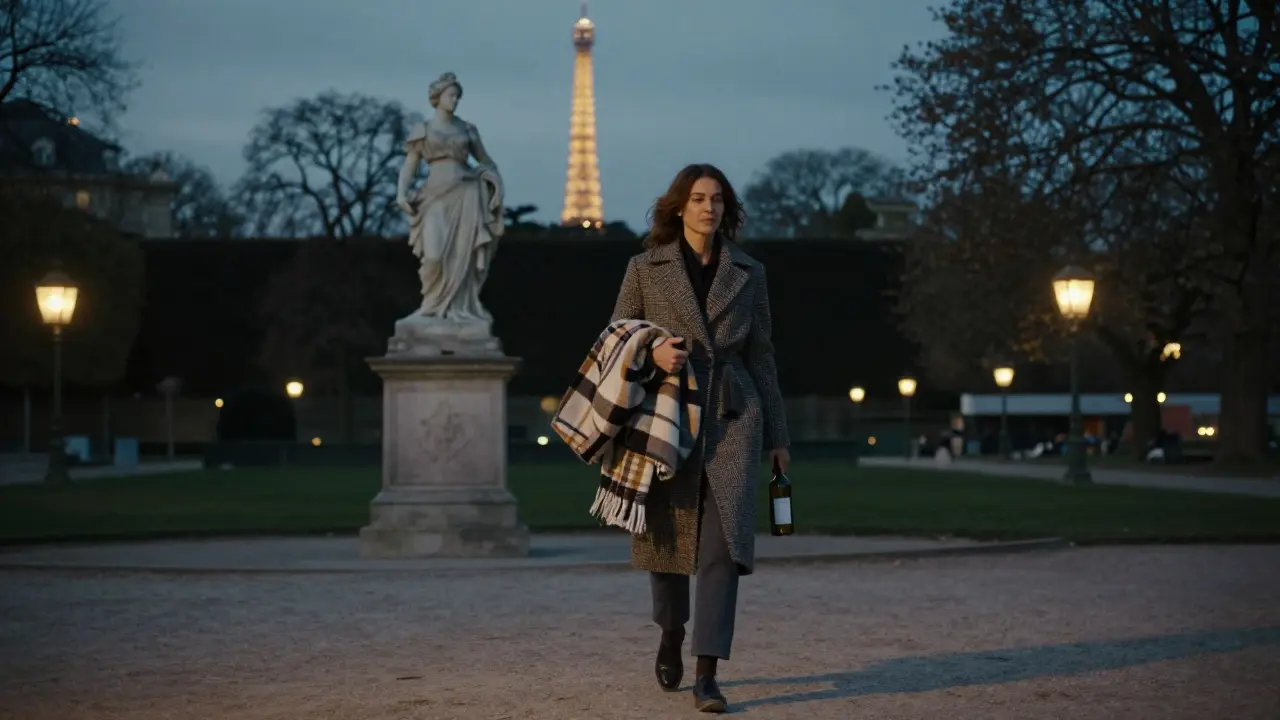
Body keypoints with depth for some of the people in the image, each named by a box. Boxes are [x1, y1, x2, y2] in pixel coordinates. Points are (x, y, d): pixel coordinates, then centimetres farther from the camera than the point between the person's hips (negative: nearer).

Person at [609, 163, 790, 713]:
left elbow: (762, 356, 11)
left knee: (723, 543, -12)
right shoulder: (645, 269, 4)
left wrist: (777, 436, 11)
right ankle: (671, 633, 38)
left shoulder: (748, 273, 9)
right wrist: (651, 354, -15)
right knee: (666, 539, 9)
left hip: (732, 418, 0)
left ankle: (706, 676, -11)